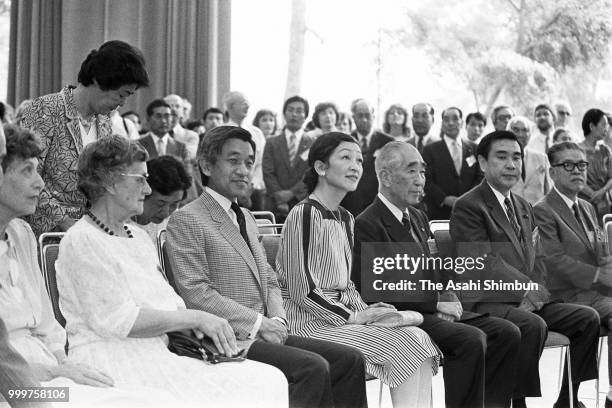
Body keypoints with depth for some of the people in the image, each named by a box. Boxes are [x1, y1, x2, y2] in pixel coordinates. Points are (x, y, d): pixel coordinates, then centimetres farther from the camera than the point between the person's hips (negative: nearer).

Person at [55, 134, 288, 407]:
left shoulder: (137, 235, 21)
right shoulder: (83, 241, -8)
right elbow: (119, 320, -15)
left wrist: (197, 324, -3)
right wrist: (195, 318, -12)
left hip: (156, 352, 8)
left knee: (269, 381, -11)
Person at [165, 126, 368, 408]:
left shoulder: (245, 218, 23)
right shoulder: (186, 220, -6)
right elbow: (196, 293, -15)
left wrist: (277, 319, 1)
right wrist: (258, 322, -16)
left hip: (263, 333, 9)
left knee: (350, 360, -4)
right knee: (313, 367, -26)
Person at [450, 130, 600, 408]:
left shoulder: (524, 207, 21)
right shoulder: (468, 207, -6)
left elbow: (536, 259, 17)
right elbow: (485, 263, -15)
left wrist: (534, 293, -3)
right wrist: (529, 291, -17)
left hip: (528, 301, 8)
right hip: (488, 300, -8)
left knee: (588, 318, -6)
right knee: (533, 324, -34)